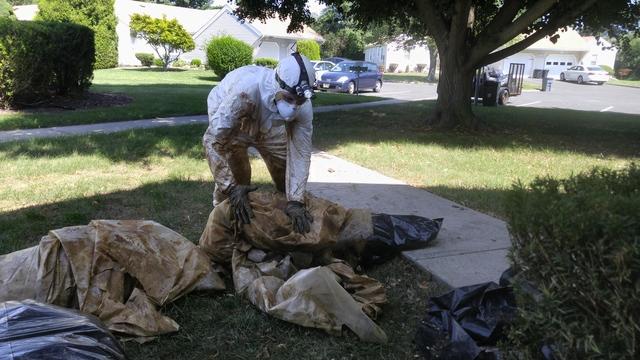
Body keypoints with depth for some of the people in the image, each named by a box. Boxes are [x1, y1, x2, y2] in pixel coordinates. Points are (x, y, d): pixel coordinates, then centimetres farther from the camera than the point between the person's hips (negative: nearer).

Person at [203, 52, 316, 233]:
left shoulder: (304, 107, -31)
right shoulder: (245, 90, -46)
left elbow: (299, 154, -26)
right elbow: (213, 139, -40)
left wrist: (296, 201, -33)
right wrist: (231, 187, -39)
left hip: (267, 127, 4)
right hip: (227, 123, -3)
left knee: (287, 175, 3)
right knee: (235, 177, -16)